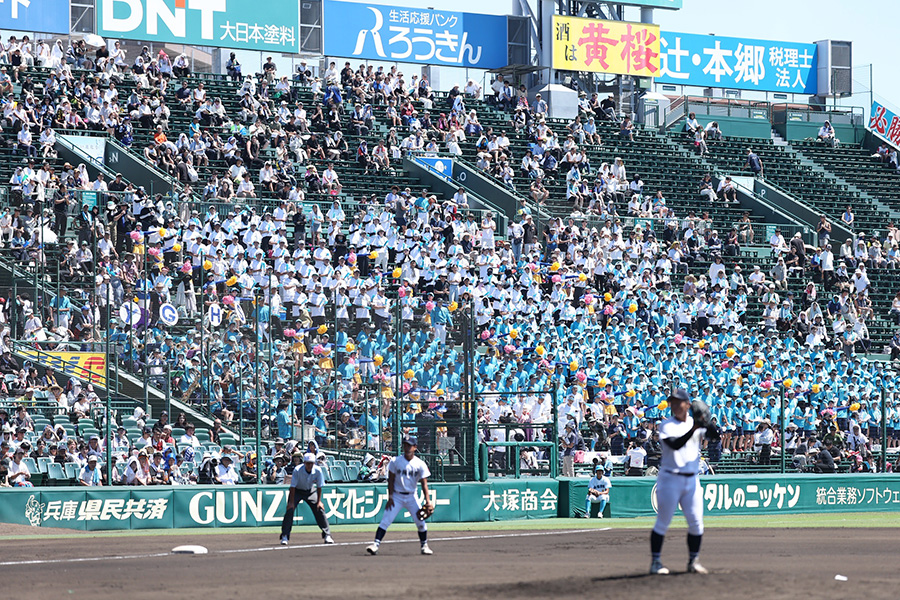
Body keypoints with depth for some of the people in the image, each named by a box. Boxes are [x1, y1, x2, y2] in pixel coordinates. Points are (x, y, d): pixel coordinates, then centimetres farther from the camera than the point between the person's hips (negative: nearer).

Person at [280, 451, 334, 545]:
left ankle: (327, 535, 1)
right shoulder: (297, 470, -29)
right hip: (297, 491, -2)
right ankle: (285, 536, -12)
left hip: (310, 491, 2)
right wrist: (291, 502, -27)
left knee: (319, 509, -9)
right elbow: (293, 487, -25)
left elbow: (319, 487, -12)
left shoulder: (318, 470, -22)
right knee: (289, 510, -18)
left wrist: (319, 501, -13)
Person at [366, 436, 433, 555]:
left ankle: (424, 546, 15)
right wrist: (390, 497, -9)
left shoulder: (420, 464, -4)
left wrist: (428, 500, -16)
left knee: (420, 521, -3)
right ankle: (376, 544, -16)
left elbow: (424, 484, -5)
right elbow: (391, 480, -2)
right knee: (386, 520, -12)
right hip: (396, 496, -1)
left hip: (411, 497, 1)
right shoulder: (395, 461, -5)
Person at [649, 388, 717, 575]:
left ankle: (693, 561, 13)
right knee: (663, 522, -3)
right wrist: (693, 430, -31)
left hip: (692, 480, 4)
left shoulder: (695, 423, 9)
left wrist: (707, 426, -24)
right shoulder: (666, 425, -3)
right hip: (670, 478, -4)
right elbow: (675, 444, -21)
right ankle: (655, 562, 0)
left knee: (696, 523, 1)